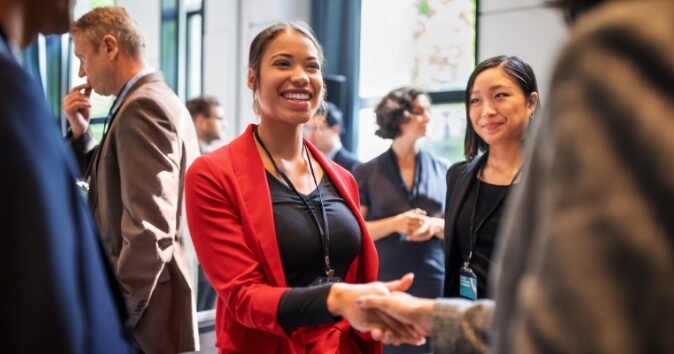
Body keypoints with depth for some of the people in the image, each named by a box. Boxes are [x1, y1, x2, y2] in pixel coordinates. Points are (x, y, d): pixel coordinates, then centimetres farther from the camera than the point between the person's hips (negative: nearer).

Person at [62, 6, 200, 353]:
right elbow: (118, 187, 18)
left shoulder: (142, 107, -18)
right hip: (147, 295, 10)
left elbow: (149, 229, -25)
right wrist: (80, 130, 7)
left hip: (144, 309, -10)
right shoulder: (161, 101, 14)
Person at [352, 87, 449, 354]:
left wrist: (436, 226, -10)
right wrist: (394, 224, -16)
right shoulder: (367, 172, 3)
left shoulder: (442, 170, 8)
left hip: (434, 283, 2)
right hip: (383, 283, -1)